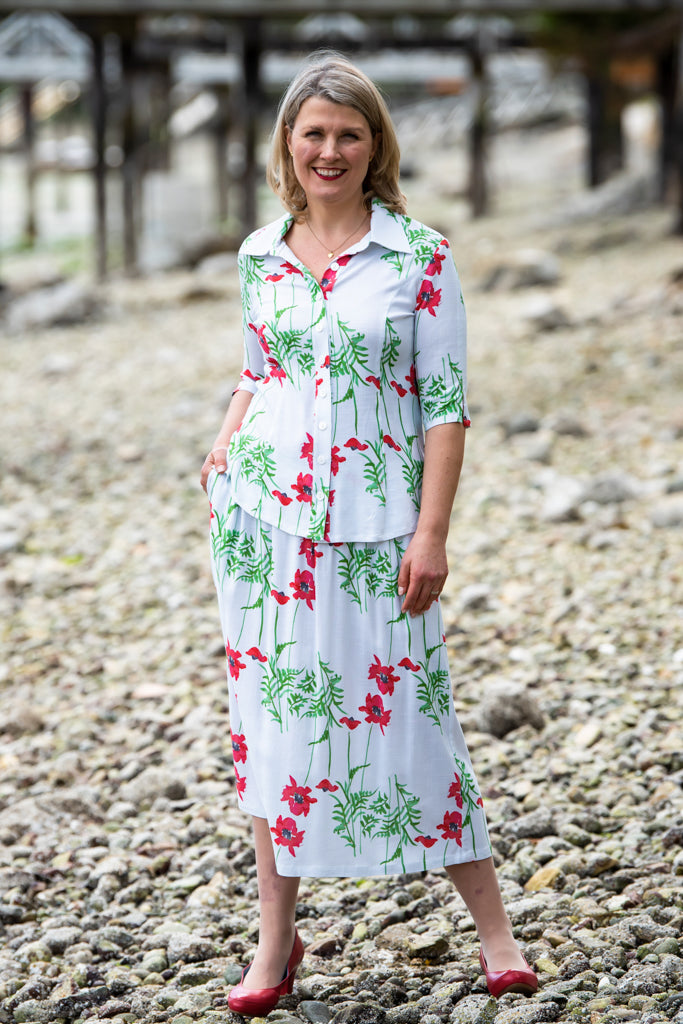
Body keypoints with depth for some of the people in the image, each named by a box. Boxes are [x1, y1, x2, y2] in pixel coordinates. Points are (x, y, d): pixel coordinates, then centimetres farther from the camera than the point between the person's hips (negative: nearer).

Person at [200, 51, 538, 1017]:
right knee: (273, 712, 7)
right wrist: (226, 443, 1)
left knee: (398, 709, -2)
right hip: (263, 512, 4)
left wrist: (432, 532, -10)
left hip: (372, 521, -4)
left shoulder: (421, 256, -4)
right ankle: (276, 937, 17)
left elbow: (446, 402, -5)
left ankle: (493, 928, 13)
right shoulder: (260, 254, 8)